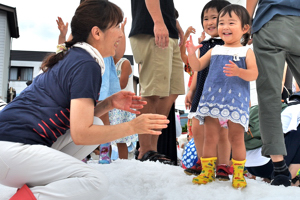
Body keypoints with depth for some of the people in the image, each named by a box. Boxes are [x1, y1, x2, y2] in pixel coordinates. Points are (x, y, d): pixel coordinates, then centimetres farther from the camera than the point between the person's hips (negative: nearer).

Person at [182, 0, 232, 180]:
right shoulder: (203, 45, 14)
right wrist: (191, 91, 17)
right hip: (201, 92, 7)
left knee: (222, 131, 0)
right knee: (197, 128, 9)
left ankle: (223, 166, 13)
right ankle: (203, 162, 25)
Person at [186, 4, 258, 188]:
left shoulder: (246, 51, 2)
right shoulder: (214, 50, 14)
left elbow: (254, 74, -9)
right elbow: (197, 67, 15)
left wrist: (239, 72, -28)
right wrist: (191, 54, -4)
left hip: (236, 101, -3)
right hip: (212, 100, 3)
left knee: (236, 138, 3)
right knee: (210, 137, 5)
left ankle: (238, 174, 15)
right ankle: (207, 171, 15)